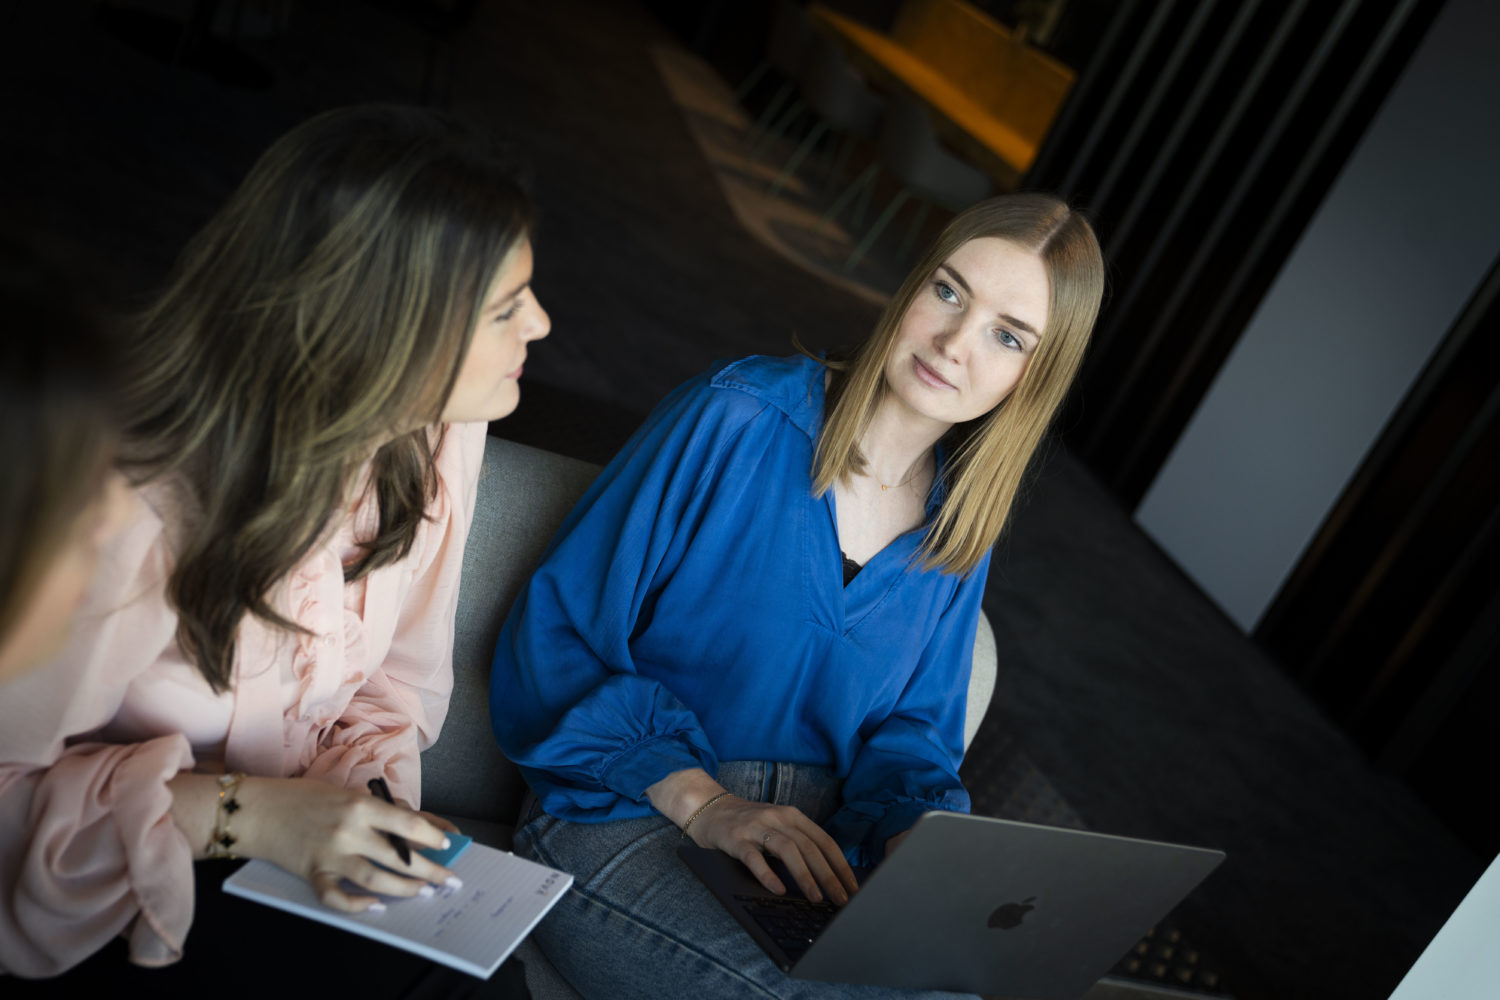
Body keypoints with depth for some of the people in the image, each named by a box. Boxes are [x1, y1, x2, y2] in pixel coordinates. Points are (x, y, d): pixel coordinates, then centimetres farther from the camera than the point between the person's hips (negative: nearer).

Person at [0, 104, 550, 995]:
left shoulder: (436, 437, -11)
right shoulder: (132, 520, -32)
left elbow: (400, 673, 2)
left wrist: (361, 790, -16)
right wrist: (238, 815, -29)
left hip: (301, 844, 6)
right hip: (110, 898, -5)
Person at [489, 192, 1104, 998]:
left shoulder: (959, 525, 8)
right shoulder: (734, 422, -9)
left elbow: (910, 727, 13)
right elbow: (554, 638, -8)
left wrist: (913, 831, -10)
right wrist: (701, 803, -16)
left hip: (819, 850, 5)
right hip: (625, 819, -4)